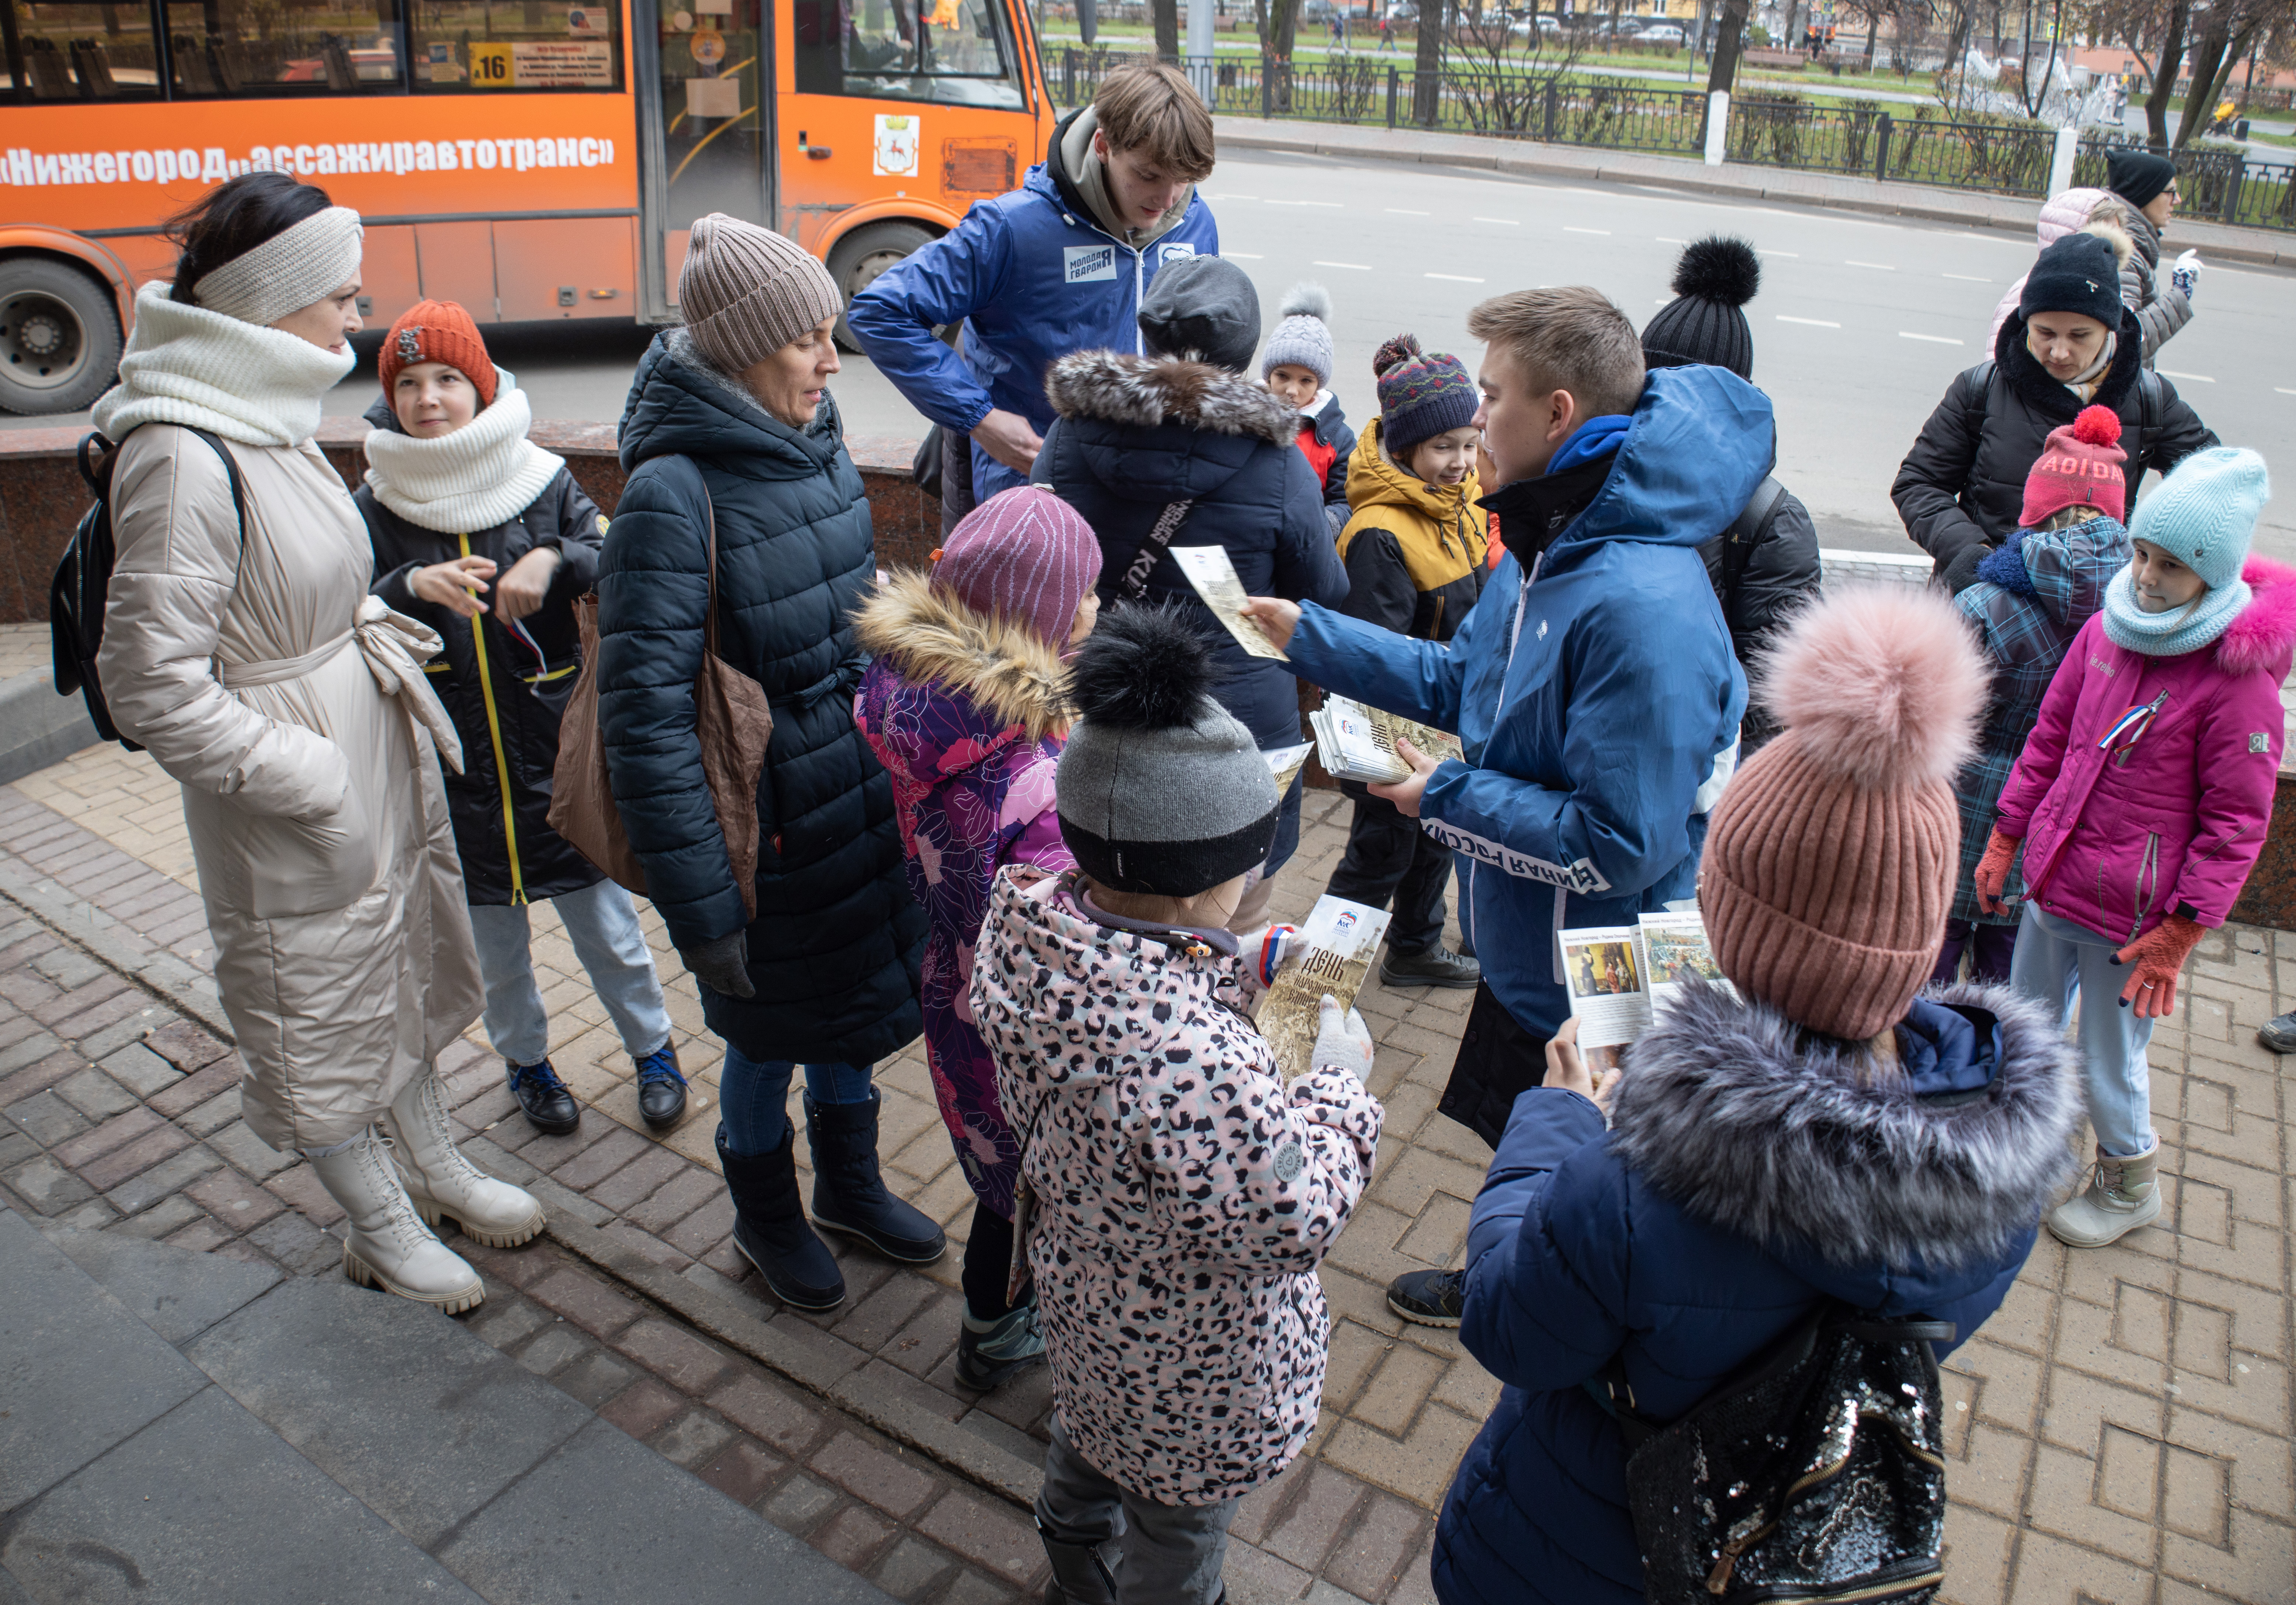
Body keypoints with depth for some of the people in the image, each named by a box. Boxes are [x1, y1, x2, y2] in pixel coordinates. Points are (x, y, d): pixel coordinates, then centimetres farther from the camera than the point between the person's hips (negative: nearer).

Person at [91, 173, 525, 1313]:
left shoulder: (267, 417, 1)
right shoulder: (182, 458, -25)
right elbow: (153, 687, -25)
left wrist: (384, 630, 2)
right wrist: (315, 787, -21)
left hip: (373, 750, 9)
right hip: (287, 801, -9)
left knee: (399, 958, 23)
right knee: (313, 1005, 12)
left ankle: (436, 1165, 44)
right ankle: (381, 1227, 32)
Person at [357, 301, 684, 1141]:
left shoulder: (545, 482, -4)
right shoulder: (376, 511, -3)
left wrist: (557, 560, -28)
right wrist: (411, 587, -27)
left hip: (559, 756, -1)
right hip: (453, 769, 1)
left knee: (605, 923, 10)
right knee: (492, 938, 16)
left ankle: (653, 1049, 32)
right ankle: (527, 1063, 38)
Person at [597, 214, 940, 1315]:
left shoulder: (816, 445, 0)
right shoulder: (674, 492, -23)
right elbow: (644, 717, -23)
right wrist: (699, 907, -22)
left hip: (863, 798, 7)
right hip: (768, 828, -7)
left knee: (855, 999, 23)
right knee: (770, 1027, 15)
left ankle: (849, 1183, 49)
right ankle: (765, 1216, 43)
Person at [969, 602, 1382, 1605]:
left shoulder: (1036, 921, -22)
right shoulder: (1197, 1067, -46)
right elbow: (1294, 1222, -32)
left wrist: (1242, 967, -10)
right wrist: (1339, 1082, -19)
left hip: (1083, 1278, 8)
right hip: (1187, 1366, -8)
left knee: (1093, 1424, 38)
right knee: (1181, 1523, 25)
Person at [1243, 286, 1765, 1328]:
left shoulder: (1643, 608, -34)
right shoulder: (1546, 547, -2)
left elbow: (1623, 844, -31)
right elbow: (1461, 680, 12)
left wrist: (1447, 800, -21)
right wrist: (1306, 633, 8)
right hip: (1527, 951, 9)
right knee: (1520, 1156, 31)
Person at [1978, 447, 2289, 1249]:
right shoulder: (2106, 630, -1)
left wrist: (2178, 934, -14)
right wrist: (2004, 839, 11)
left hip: (2131, 914, -6)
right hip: (2052, 882, 6)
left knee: (2109, 1063, 10)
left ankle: (2132, 1184, 37)